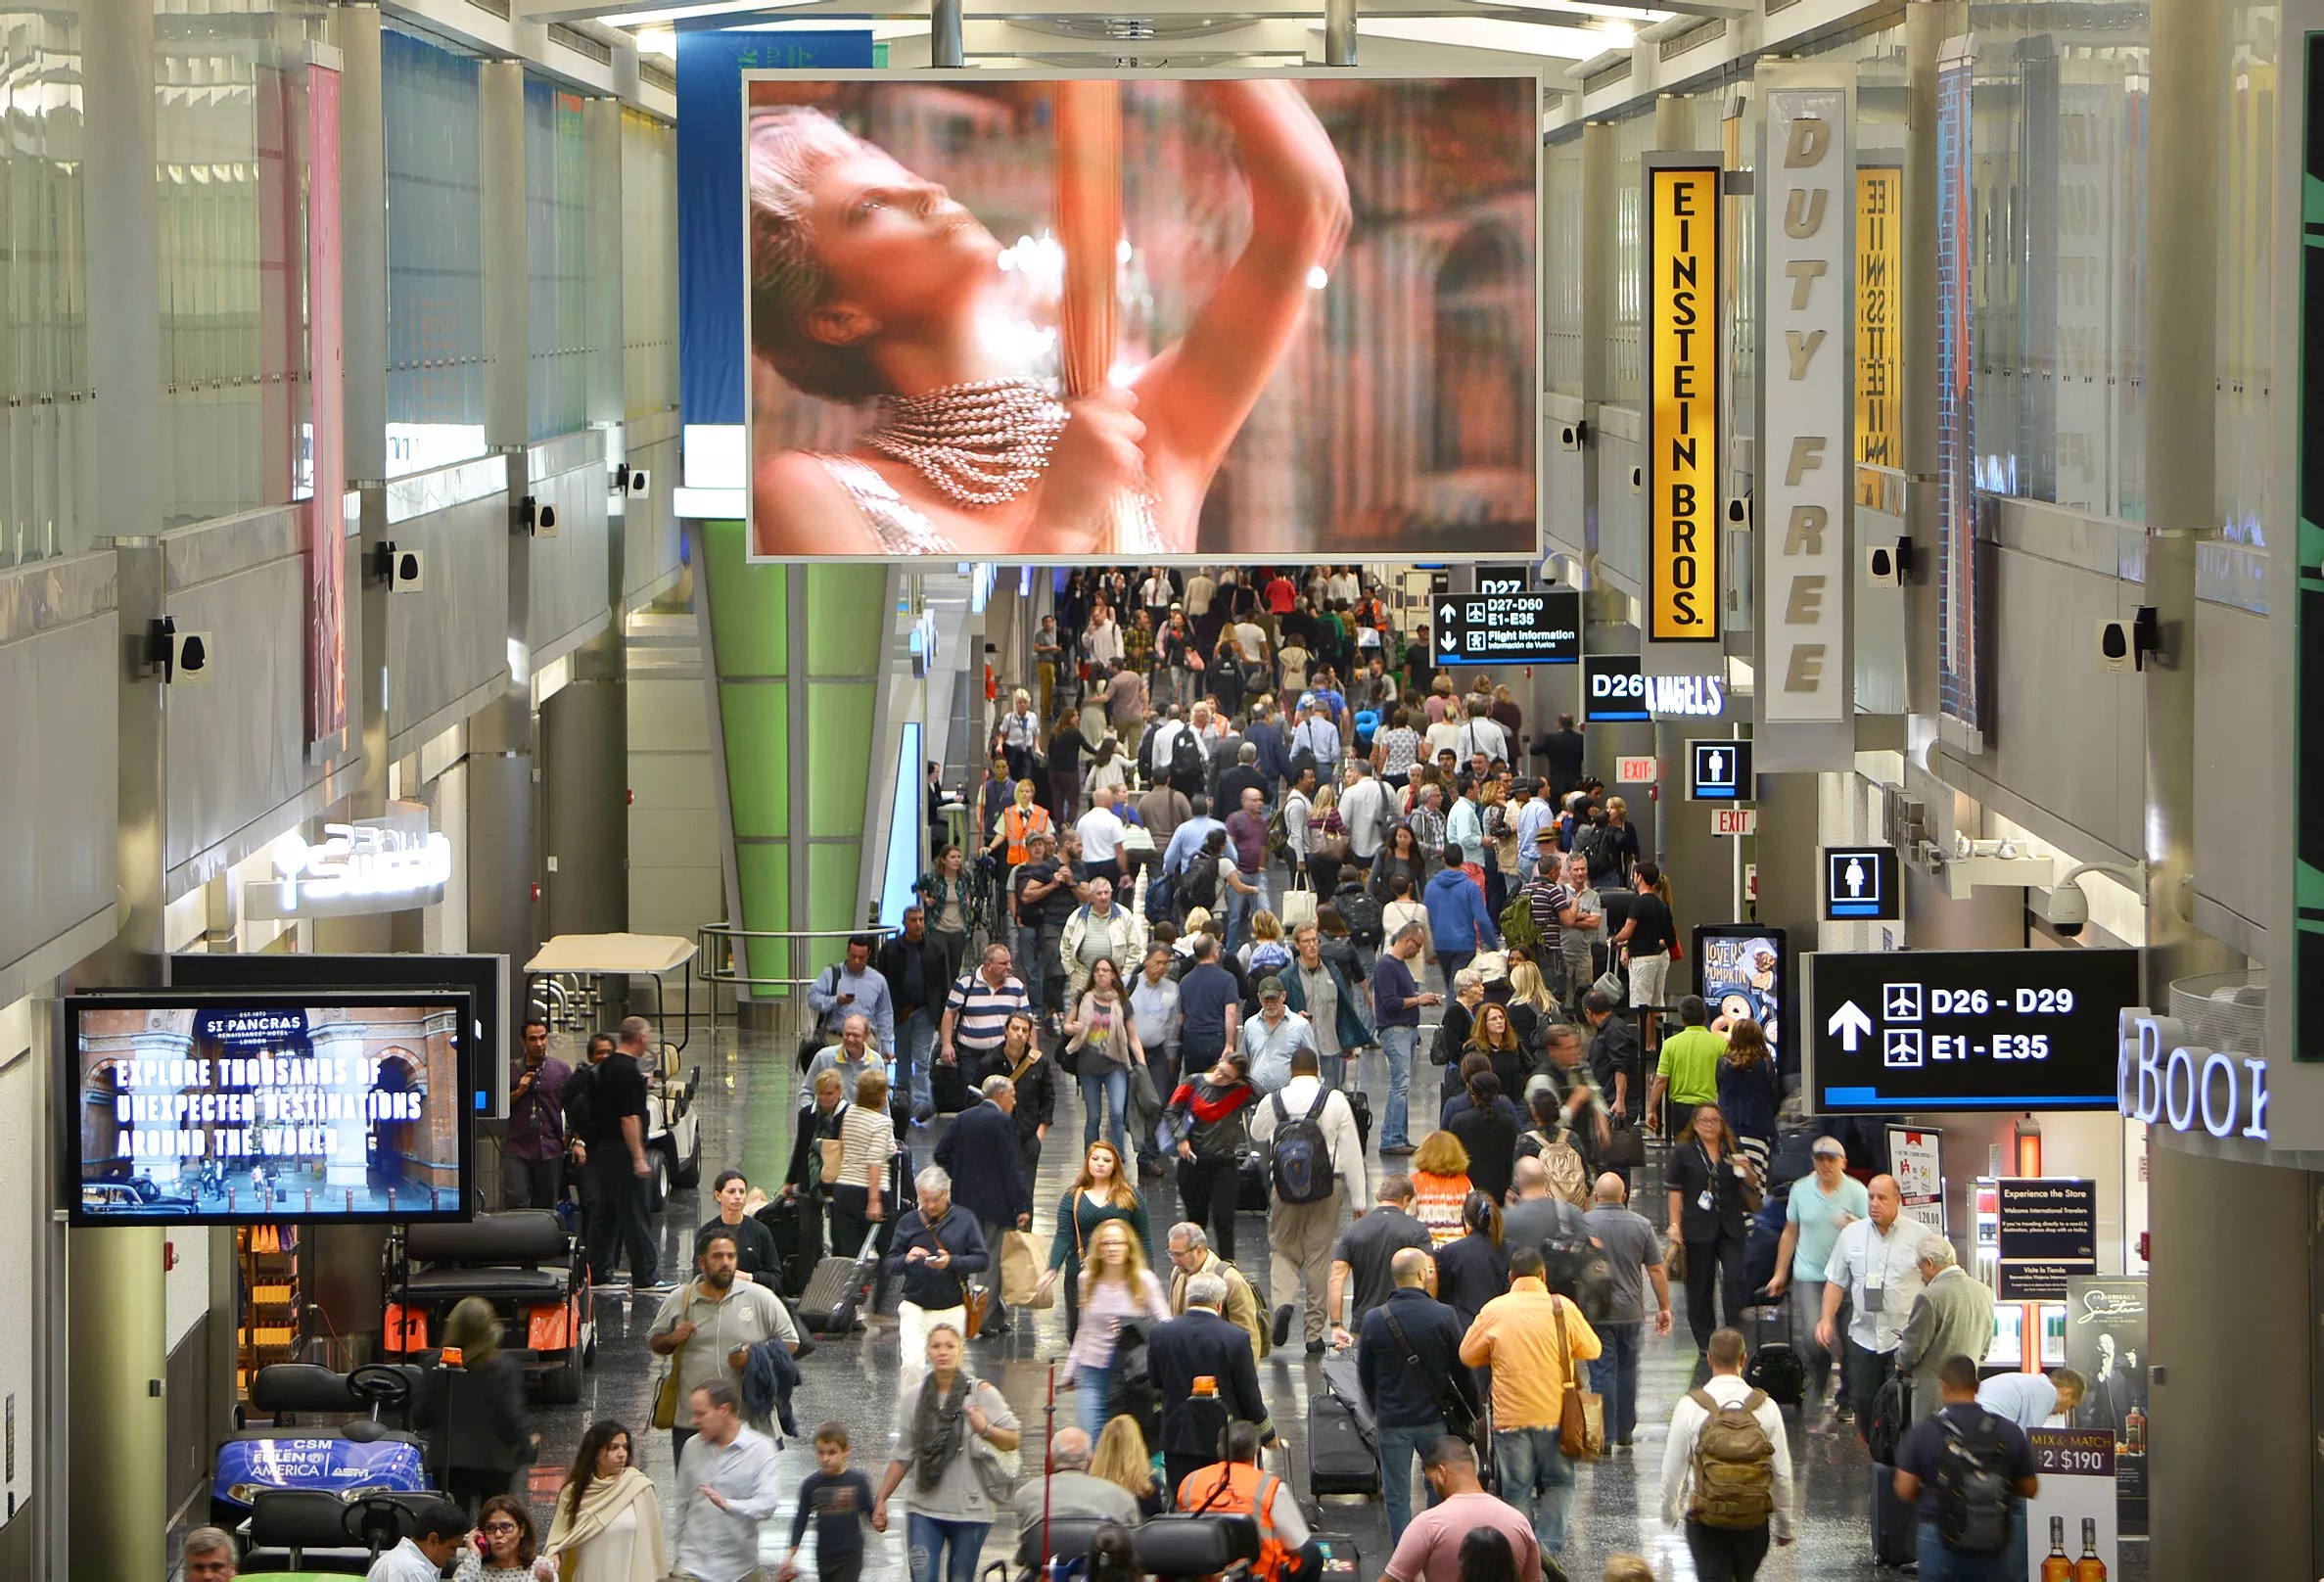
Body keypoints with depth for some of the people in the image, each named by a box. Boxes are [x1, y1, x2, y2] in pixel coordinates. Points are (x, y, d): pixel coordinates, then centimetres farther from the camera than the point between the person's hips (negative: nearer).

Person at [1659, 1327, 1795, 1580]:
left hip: (1706, 1520, -2)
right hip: (1754, 1519, 2)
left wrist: (1669, 1511, 15)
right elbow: (1782, 1473, -2)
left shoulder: (1690, 1406, -11)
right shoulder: (1766, 1407, -7)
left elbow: (1673, 1469, -4)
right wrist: (1784, 1525, 12)